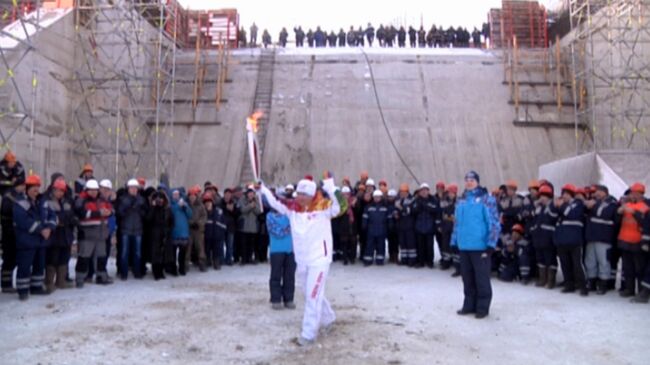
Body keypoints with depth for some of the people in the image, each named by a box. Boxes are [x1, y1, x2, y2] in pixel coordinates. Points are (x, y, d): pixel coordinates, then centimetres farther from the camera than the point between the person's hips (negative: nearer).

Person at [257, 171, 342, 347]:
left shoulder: (323, 206, -13)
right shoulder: (293, 207, 2)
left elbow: (337, 208, -30)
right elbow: (275, 203, 9)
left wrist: (330, 188, -42)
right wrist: (263, 189, 0)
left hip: (319, 259, -6)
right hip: (301, 260, 7)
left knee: (313, 296, -5)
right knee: (311, 294, 20)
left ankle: (308, 334, 4)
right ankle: (328, 318, 42)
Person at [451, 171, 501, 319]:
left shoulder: (486, 199, -7)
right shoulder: (461, 201, 13)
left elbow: (494, 223, -10)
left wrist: (491, 244, -14)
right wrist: (454, 241, 15)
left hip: (480, 246, -6)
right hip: (464, 246, 6)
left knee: (481, 278, 3)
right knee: (467, 278, 13)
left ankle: (483, 307, 14)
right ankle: (469, 305, 25)